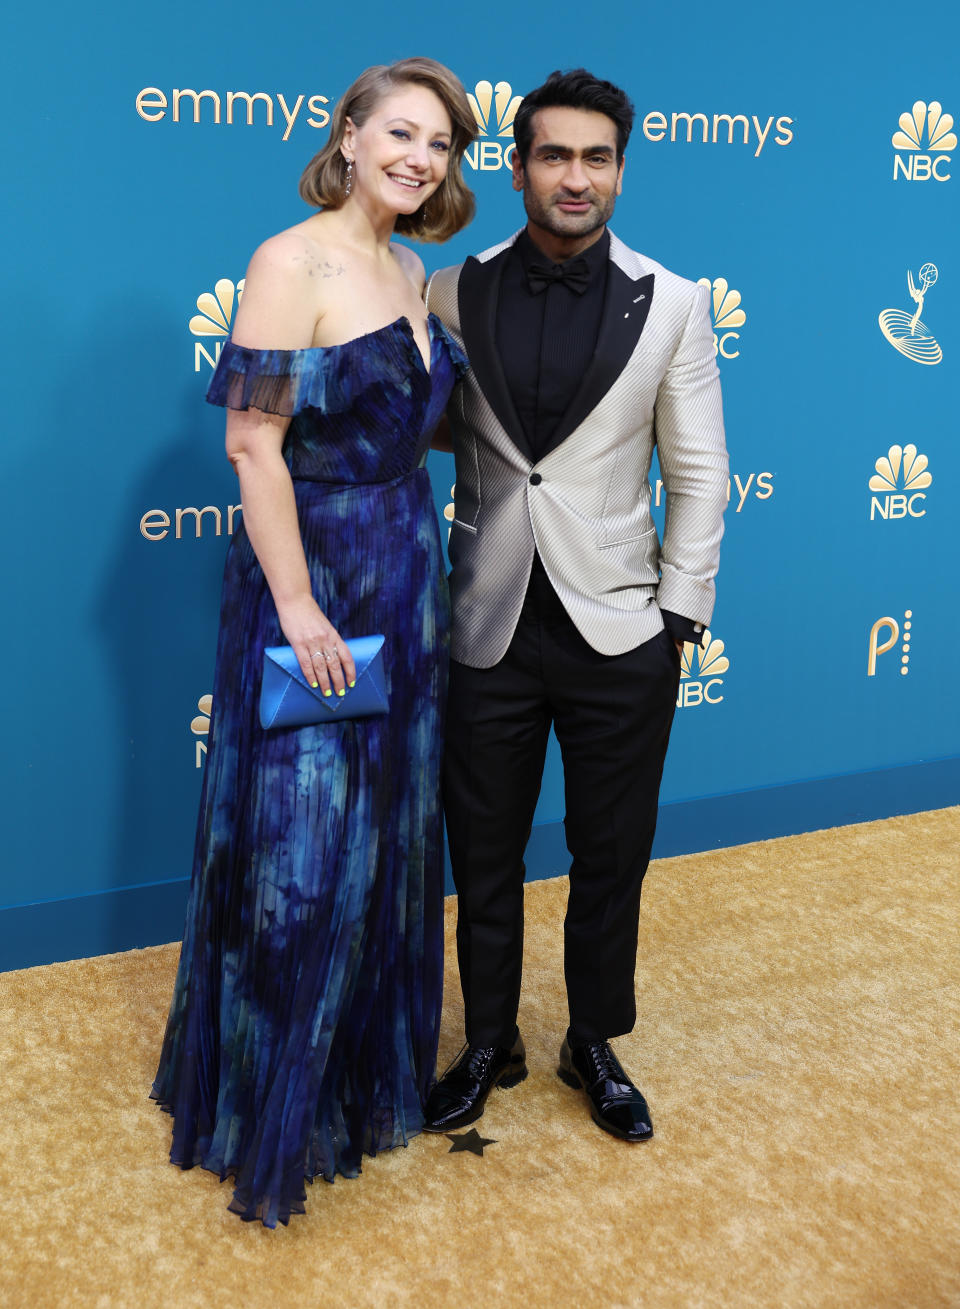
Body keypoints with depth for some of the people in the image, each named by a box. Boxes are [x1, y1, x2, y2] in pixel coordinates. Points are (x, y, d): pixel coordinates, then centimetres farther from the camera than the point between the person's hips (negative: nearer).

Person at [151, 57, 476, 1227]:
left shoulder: (410, 272, 9)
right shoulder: (290, 264, -14)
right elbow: (254, 443, -19)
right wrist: (298, 605, -22)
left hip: (404, 574, 8)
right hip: (309, 574, -8)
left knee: (387, 835, 17)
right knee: (300, 852, 1)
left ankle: (369, 1067, 37)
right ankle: (274, 1118, 21)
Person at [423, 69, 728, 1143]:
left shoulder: (672, 305, -1)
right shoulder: (454, 295, 0)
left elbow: (698, 476, 2)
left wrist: (680, 617, -3)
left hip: (619, 633, 0)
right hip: (489, 631, 1)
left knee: (611, 860, 12)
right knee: (483, 857, 12)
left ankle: (594, 1047, 34)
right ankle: (489, 1047, 33)